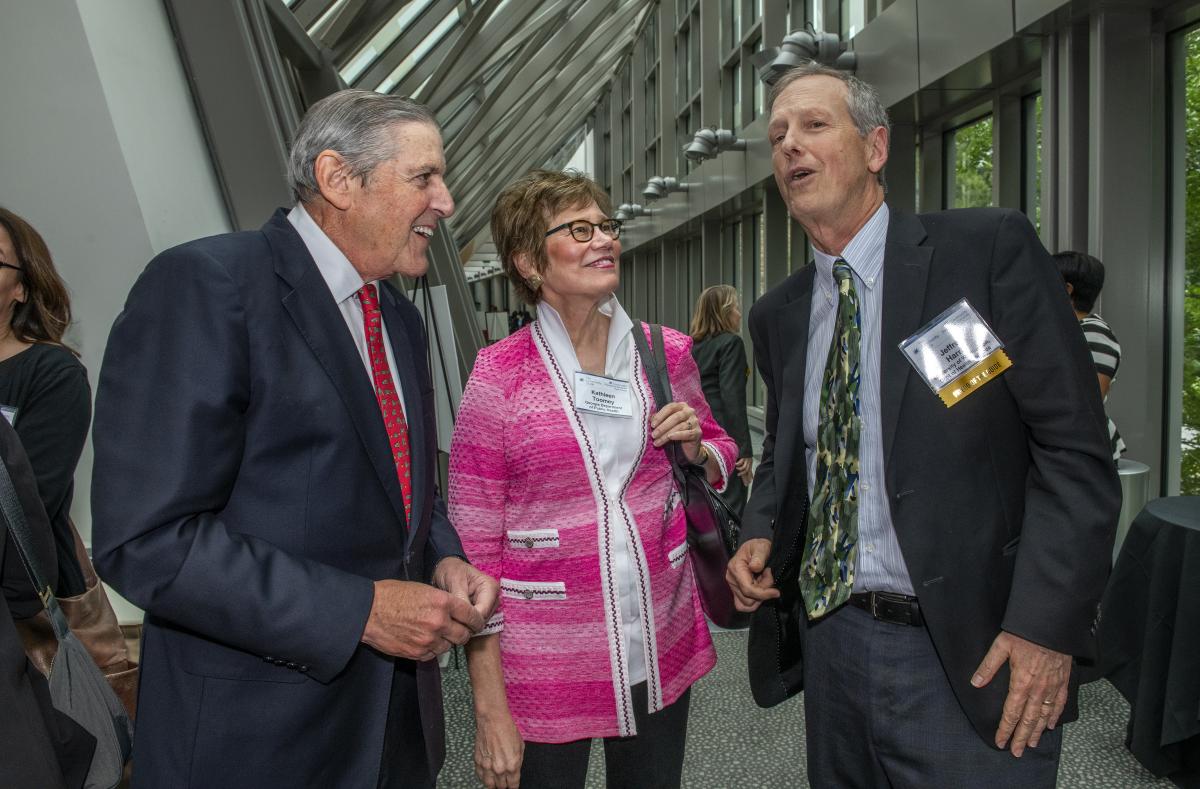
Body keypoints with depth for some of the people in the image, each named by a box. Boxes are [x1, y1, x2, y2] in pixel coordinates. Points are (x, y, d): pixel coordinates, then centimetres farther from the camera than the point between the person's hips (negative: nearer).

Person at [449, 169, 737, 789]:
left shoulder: (667, 353, 1)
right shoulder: (498, 376, -11)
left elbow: (719, 463, 17)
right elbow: (474, 547, -9)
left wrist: (695, 448, -7)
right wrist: (490, 709, -10)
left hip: (661, 648, 4)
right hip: (546, 666, -3)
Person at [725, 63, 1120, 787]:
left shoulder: (991, 249, -8)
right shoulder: (778, 314, 7)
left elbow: (1076, 449, -11)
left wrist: (1047, 625, -17)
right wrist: (761, 535, 0)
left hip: (969, 654, -4)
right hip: (831, 637, 5)